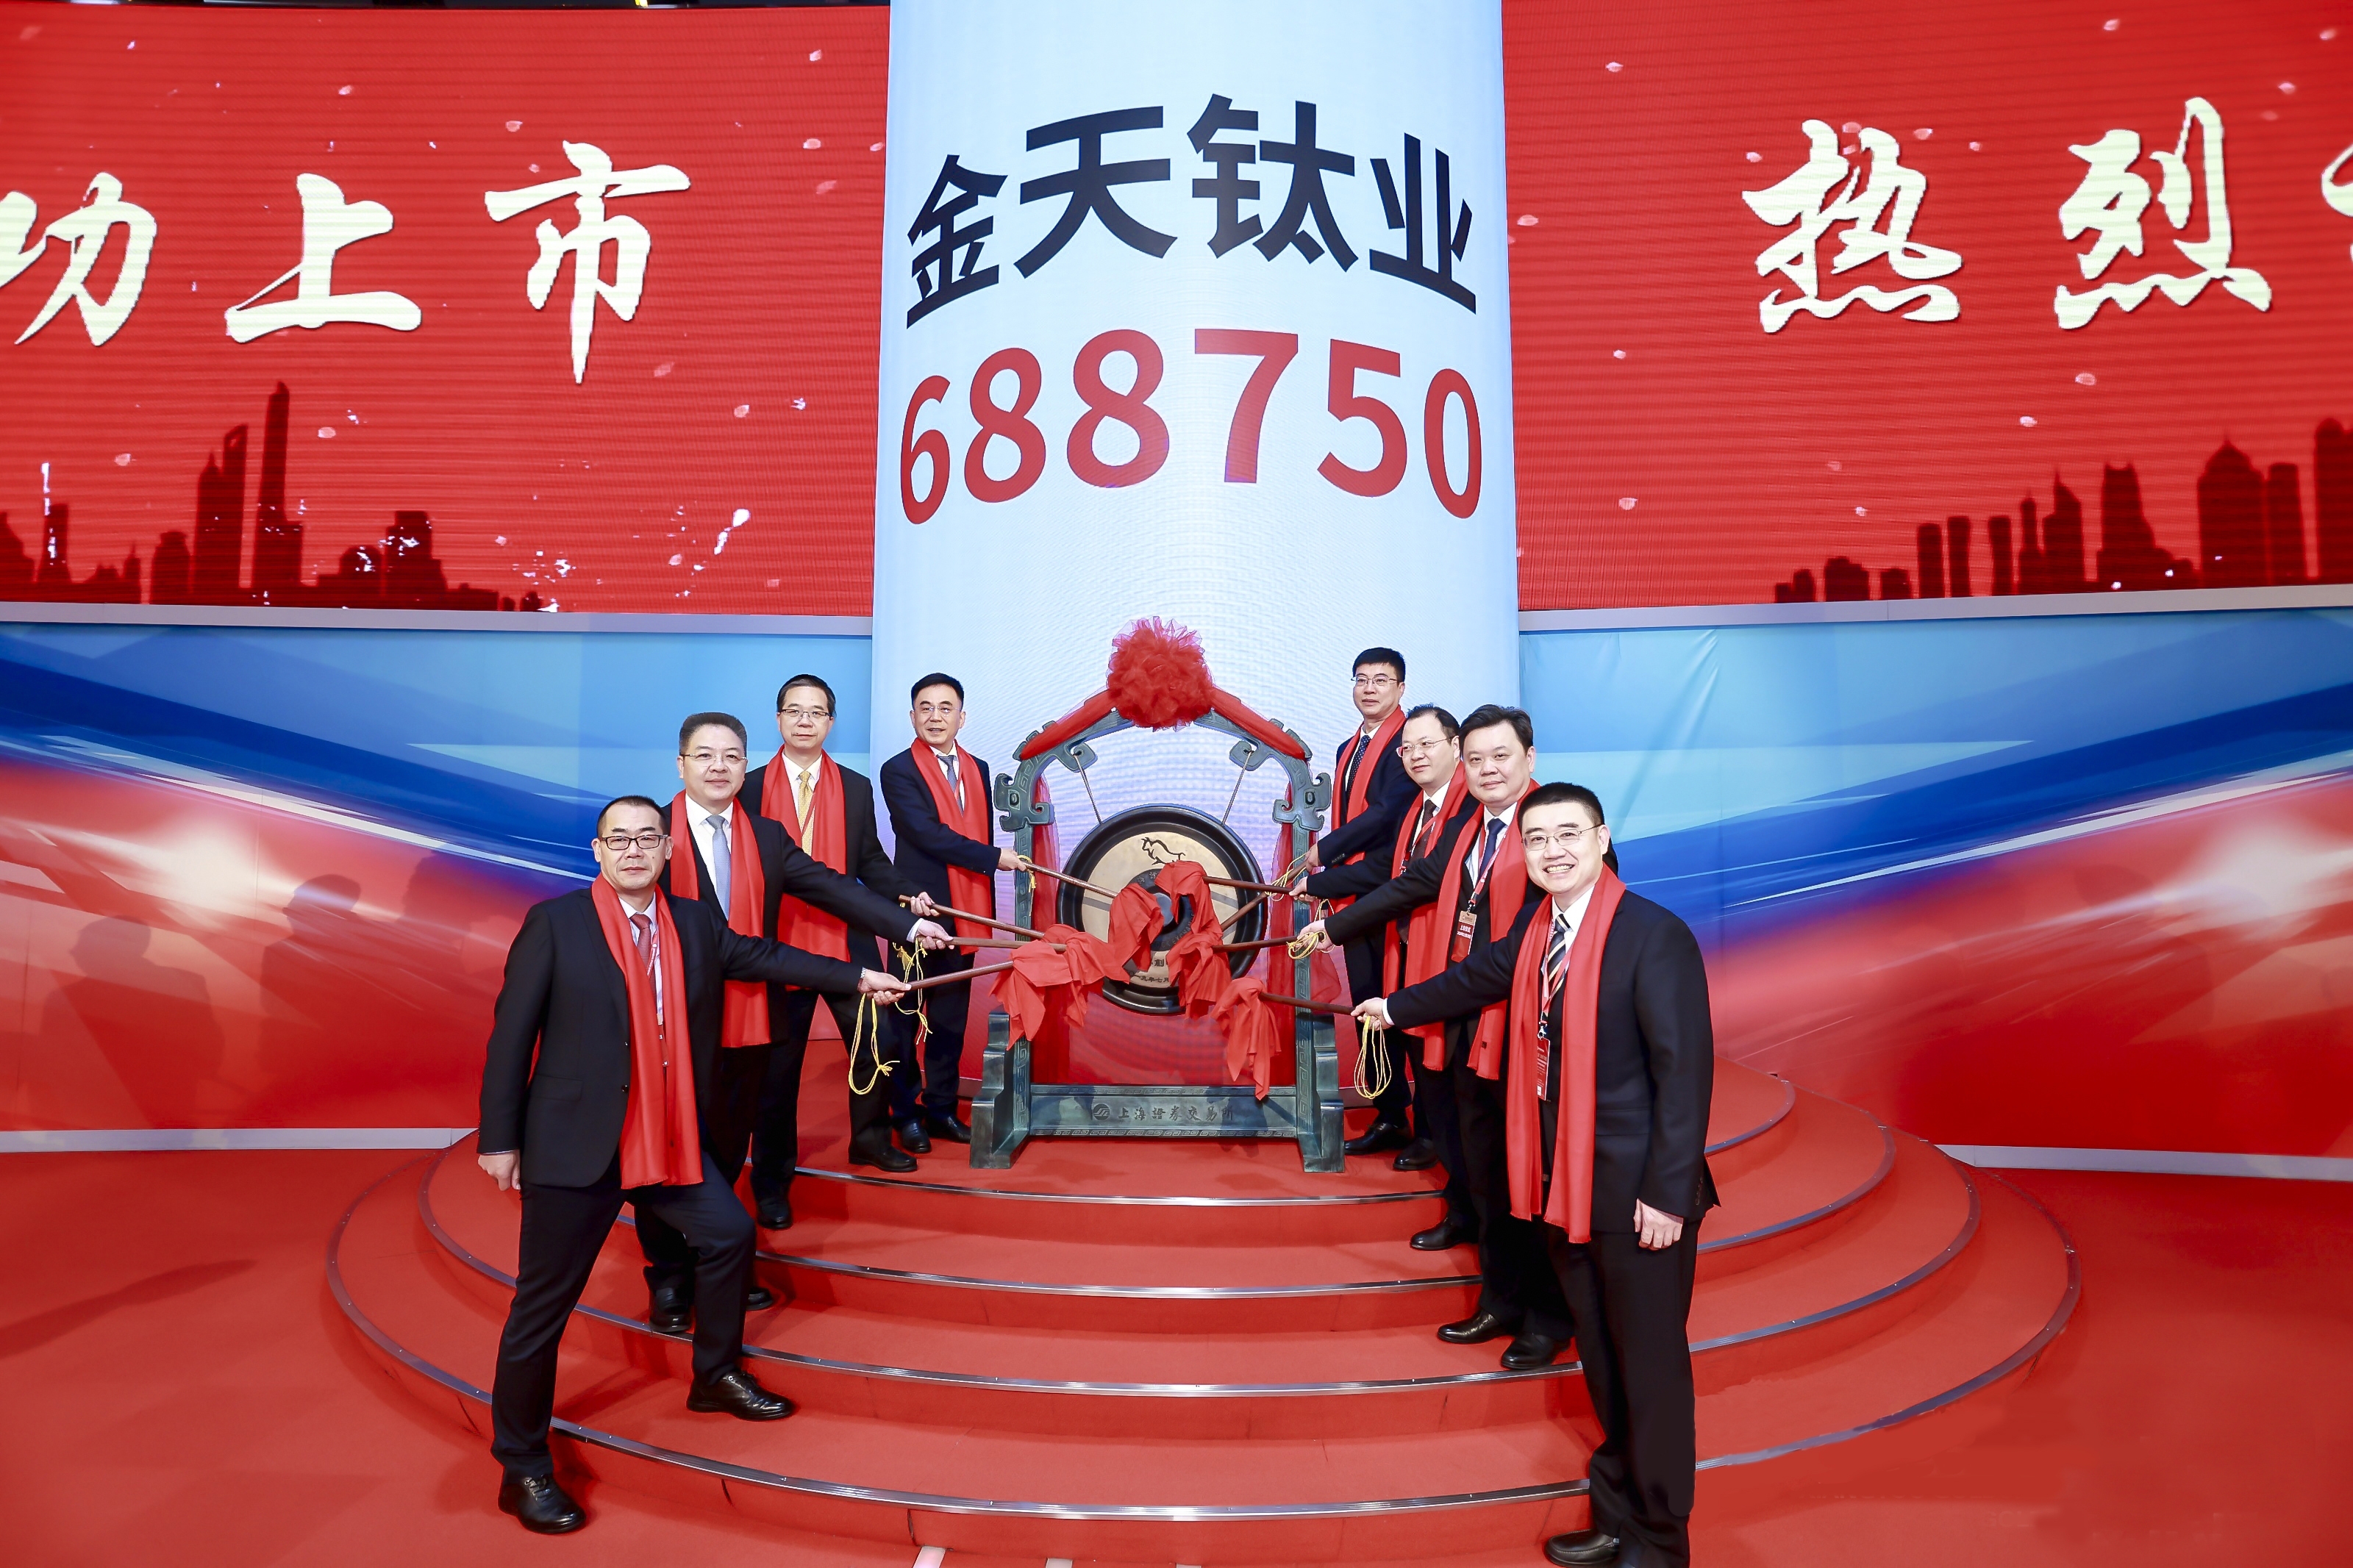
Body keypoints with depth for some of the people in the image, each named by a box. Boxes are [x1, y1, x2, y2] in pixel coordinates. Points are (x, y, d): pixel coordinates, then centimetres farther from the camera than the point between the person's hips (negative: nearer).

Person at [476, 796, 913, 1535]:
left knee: (729, 1233, 16)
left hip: (668, 1139, 6)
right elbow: (511, 1033, -9)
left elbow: (764, 956, 15)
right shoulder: (555, 922, -11)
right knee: (543, 1307, 2)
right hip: (576, 1144, -6)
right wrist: (500, 1138, -9)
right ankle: (522, 1468, 20)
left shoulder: (695, 922, 4)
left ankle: (716, 1375, 39)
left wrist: (857, 978, 16)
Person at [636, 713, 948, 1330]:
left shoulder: (768, 836, 7)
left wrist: (908, 922, -10)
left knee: (728, 1149, 15)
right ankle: (669, 1280, 26)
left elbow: (829, 886, 0)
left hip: (746, 1022, 4)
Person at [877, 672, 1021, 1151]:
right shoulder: (898, 771, -7)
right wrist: (993, 858, -16)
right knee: (907, 1015, 4)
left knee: (951, 1017, 12)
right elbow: (927, 833, -18)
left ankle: (941, 1108, 22)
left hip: (965, 914, 6)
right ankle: (907, 1114, 15)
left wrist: (987, 905, 11)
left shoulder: (977, 769, 12)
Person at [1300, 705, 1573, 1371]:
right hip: (1469, 1023, 8)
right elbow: (1416, 884, 19)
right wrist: (1333, 925, 22)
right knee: (1485, 1171, 18)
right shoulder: (1466, 829, 12)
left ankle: (1547, 1316, 24)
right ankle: (1501, 1301, 35)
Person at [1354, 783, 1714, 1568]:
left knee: (1649, 1362, 6)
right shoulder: (1535, 926, 4)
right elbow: (1481, 975, 24)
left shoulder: (1655, 936, -18)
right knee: (1600, 1357, 18)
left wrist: (1667, 1194, -19)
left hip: (1636, 1193, -7)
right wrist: (1396, 1007, 35)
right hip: (1562, 1182, 7)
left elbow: (1685, 1070, -19)